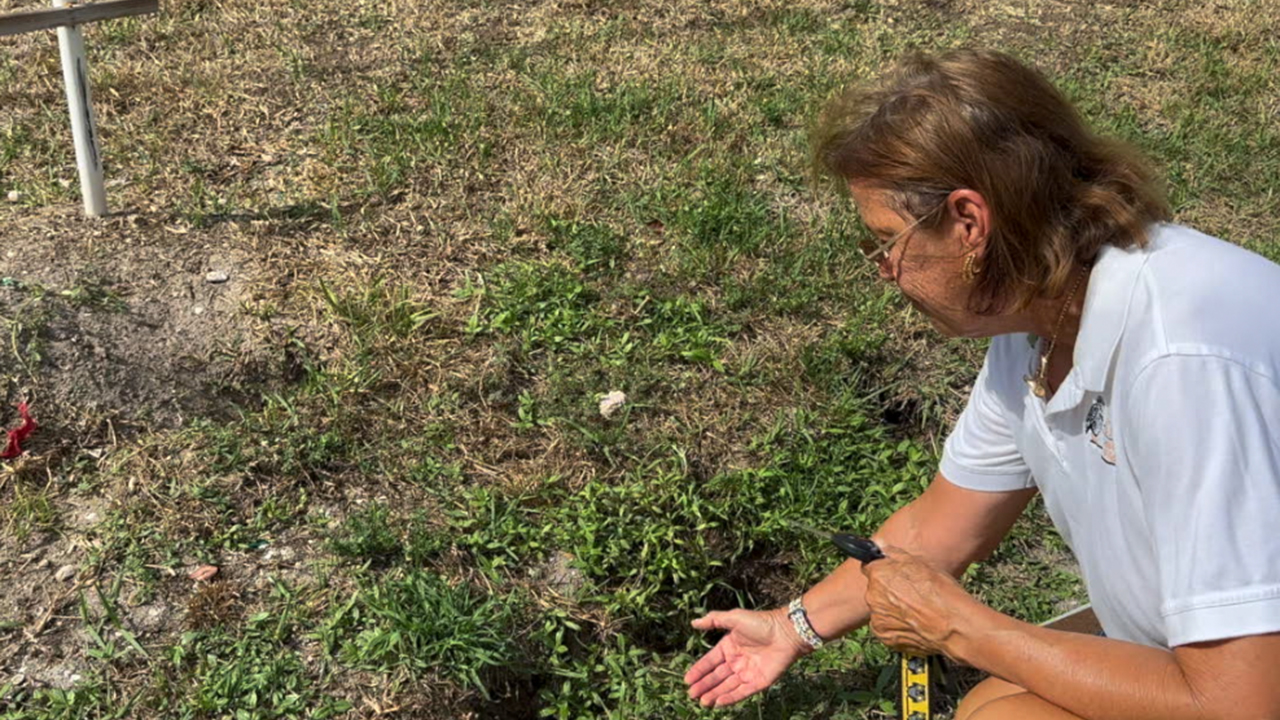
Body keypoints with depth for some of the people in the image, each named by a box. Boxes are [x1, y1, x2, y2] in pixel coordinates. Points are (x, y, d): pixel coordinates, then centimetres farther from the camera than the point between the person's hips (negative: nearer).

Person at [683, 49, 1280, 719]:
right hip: (1202, 660, 8)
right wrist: (796, 625, 16)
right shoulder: (1032, 325, -4)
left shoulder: (1187, 365, -33)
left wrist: (956, 625, -21)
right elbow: (935, 529, 10)